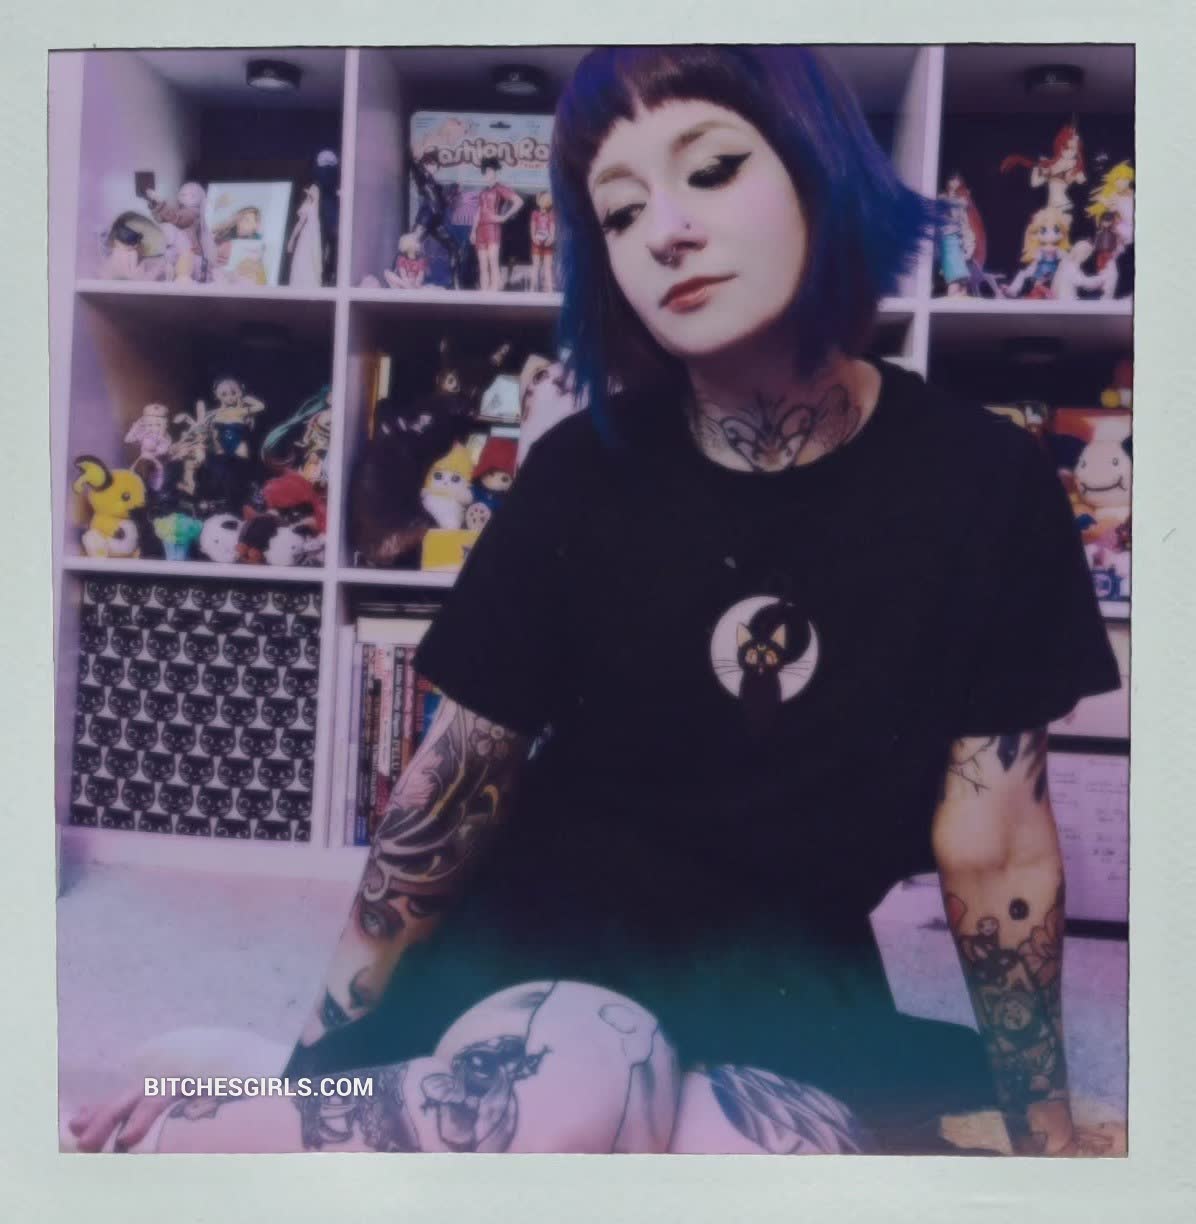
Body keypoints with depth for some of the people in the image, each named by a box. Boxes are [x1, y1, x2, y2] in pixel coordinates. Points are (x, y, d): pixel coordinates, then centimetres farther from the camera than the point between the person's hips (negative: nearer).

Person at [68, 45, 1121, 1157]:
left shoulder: (978, 480, -8)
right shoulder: (585, 472, -8)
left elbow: (997, 845, -3)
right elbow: (455, 785, -2)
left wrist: (1045, 1130, 5)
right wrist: (313, 1056, 1)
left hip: (787, 973, 2)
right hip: (551, 933, -1)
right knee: (567, 1097, -35)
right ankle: (189, 1138, -9)